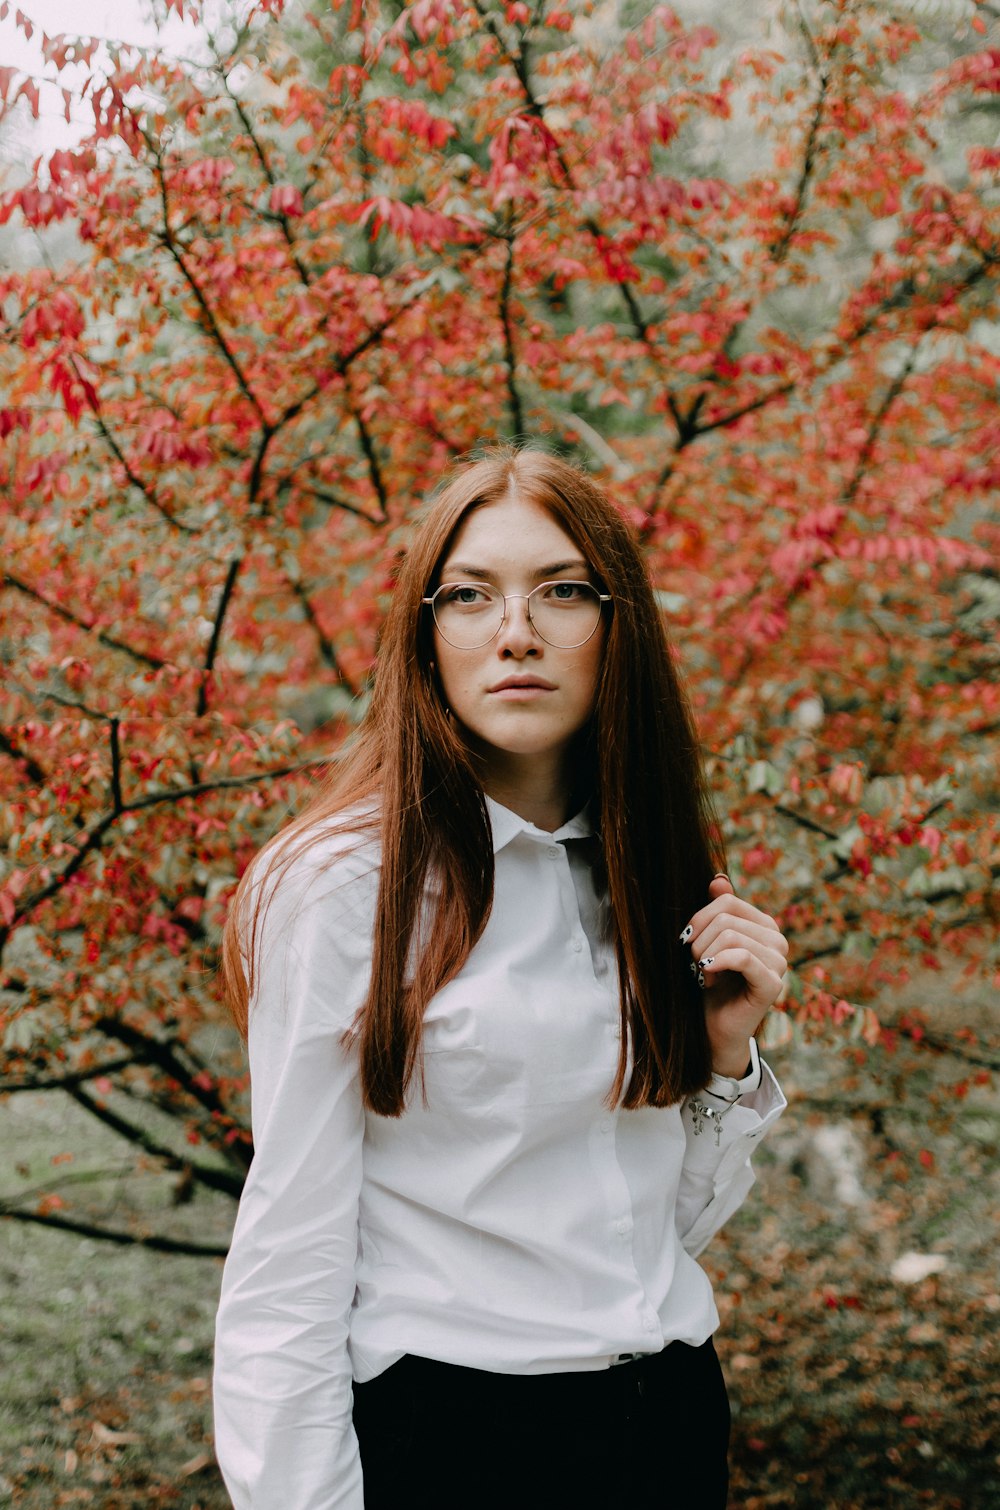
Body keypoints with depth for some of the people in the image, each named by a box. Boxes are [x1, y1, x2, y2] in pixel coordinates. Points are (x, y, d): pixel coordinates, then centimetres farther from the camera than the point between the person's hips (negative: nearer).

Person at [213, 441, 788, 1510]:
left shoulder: (657, 872, 5)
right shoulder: (346, 883, -13)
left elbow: (676, 1220, 10)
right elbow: (291, 1262, -12)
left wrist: (726, 1054, -5)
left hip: (674, 1418, 6)